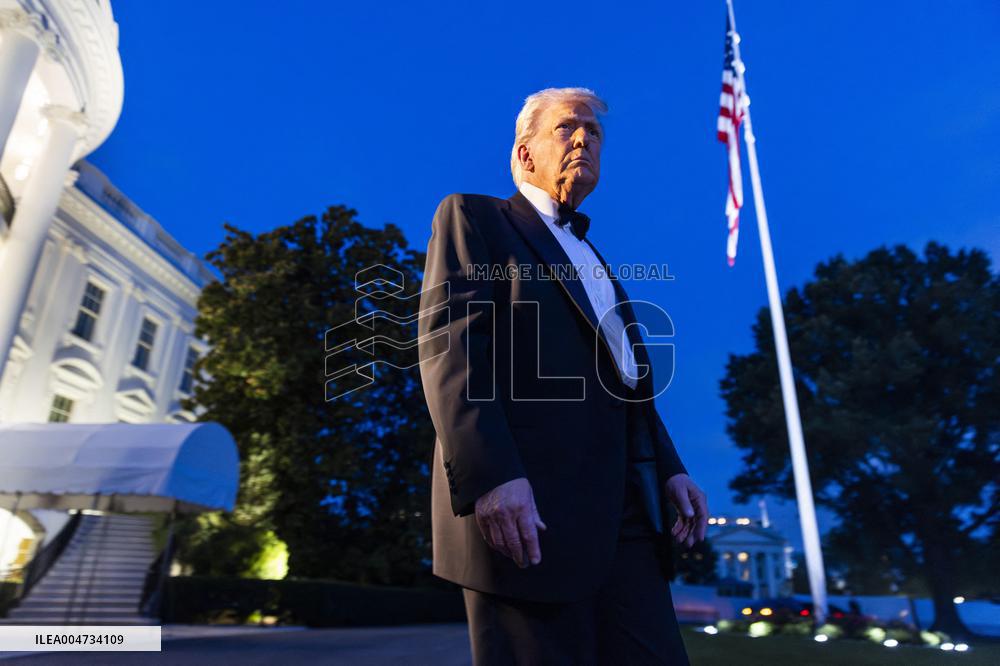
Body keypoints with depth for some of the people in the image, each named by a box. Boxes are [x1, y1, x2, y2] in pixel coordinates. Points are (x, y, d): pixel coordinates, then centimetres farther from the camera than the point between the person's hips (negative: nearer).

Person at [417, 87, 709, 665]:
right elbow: (447, 344, -8)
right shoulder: (473, 217, 7)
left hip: (627, 510, 7)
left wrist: (670, 467, 11)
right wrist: (489, 475, -20)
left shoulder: (593, 259, 29)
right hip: (526, 507, -6)